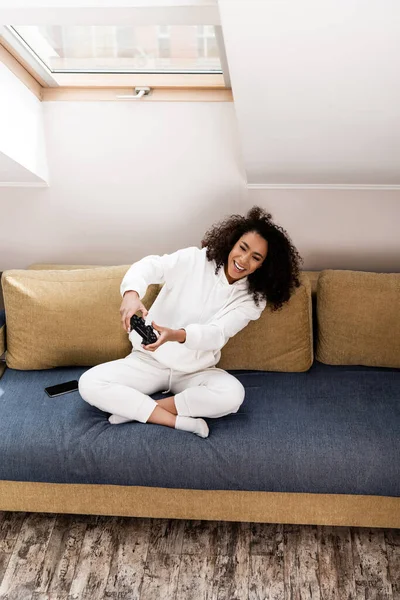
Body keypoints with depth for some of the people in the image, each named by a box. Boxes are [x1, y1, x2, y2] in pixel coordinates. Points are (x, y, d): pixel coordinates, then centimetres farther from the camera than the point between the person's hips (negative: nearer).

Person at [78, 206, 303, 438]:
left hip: (196, 372, 0)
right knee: (89, 383, -20)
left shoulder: (252, 299, -7)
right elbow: (150, 266, -20)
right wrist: (132, 293, -44)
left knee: (232, 394, -31)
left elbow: (216, 334, -22)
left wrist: (175, 335, -43)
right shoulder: (194, 259, -8)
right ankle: (178, 421, -21)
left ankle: (134, 408, -19)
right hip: (149, 359, 0)